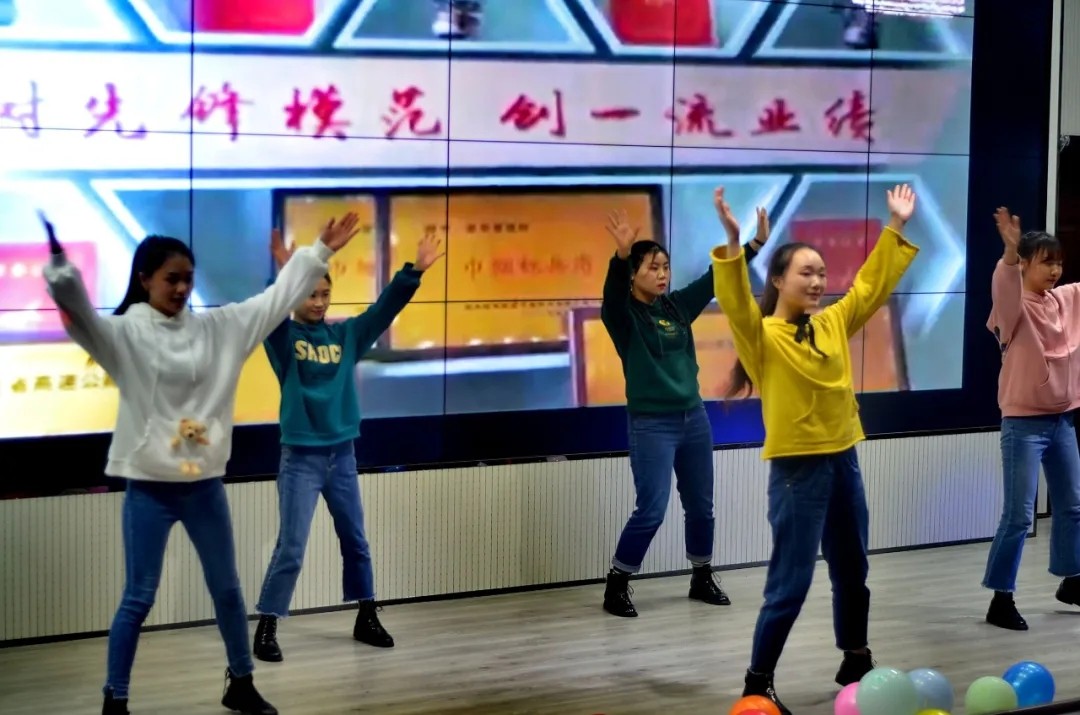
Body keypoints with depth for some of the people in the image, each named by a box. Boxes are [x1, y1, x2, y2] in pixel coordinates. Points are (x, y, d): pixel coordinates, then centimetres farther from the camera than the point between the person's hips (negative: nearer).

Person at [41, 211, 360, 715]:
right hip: (149, 487, -5)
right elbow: (78, 309, -27)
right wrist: (59, 262, -47)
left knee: (227, 589, 16)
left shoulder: (217, 327, 4)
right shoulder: (124, 332, -10)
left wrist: (319, 252, 8)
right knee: (139, 598, -1)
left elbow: (275, 300, 9)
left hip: (204, 483, 5)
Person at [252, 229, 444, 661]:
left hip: (342, 455, 5)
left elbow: (385, 309, -3)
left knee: (356, 543, 14)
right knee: (291, 548, -6)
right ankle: (266, 630, 1)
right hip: (300, 458, -5)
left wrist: (414, 271, -17)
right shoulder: (283, 336, -6)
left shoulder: (346, 335, 4)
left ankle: (366, 620, 27)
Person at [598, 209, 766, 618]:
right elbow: (612, 291, -31)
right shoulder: (622, 316, -10)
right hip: (651, 424, -6)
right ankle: (617, 586, 3)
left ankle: (702, 579, 29)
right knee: (651, 510, -9)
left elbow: (718, 276, 7)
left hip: (693, 418, 6)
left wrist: (754, 243, -1)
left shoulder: (678, 306, 6)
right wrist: (621, 254, -49)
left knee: (701, 506, 13)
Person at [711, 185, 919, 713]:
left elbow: (871, 286, 15)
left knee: (852, 572, 19)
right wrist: (734, 244, -41)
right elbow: (736, 305, -29)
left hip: (843, 461, 7)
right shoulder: (762, 335, -11)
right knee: (790, 582, -6)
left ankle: (856, 663, 35)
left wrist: (896, 229, 11)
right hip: (797, 469, -7)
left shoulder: (833, 324, 7)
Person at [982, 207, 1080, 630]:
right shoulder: (1015, 306, -14)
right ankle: (1001, 599, 1)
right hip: (1024, 424, -7)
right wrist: (1009, 251, -57)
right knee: (1019, 515, -6)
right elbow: (1004, 289, -37)